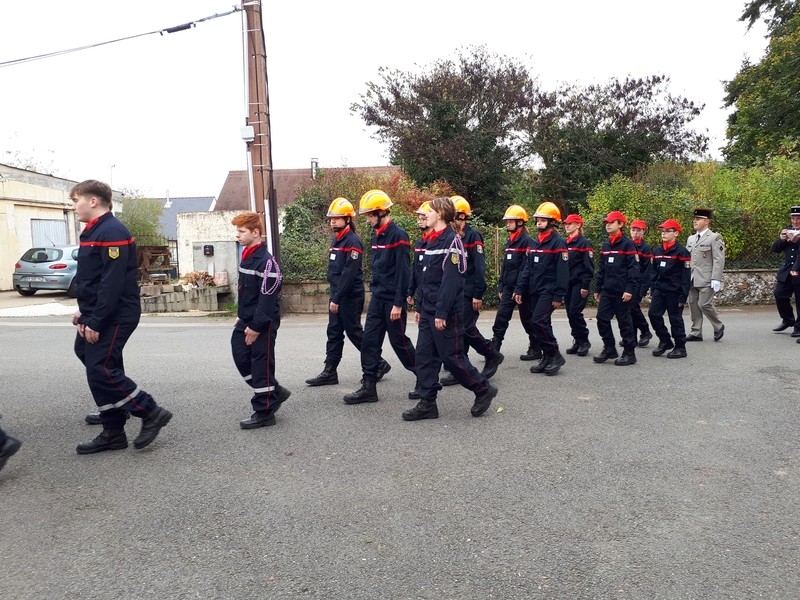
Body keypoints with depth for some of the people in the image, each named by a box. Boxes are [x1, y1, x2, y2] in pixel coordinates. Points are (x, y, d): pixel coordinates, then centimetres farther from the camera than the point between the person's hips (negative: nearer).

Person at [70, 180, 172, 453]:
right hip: (97, 316, 10)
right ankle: (113, 433, 19)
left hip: (114, 317, -10)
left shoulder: (112, 232, -17)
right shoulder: (93, 231, 16)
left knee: (100, 371, -10)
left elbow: (113, 282, -23)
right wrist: (84, 311, 18)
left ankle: (151, 413, 2)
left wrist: (95, 321, -23)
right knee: (103, 368, 11)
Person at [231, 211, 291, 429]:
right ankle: (274, 392, 25)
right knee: (240, 356, 10)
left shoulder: (266, 261, -19)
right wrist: (241, 315, 20)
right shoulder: (246, 256, 11)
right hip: (246, 320, 9)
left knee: (261, 363, -2)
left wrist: (256, 326, -20)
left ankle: (264, 412, 10)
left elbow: (267, 297, -21)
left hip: (263, 322, -9)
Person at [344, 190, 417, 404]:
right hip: (377, 298, 8)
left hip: (393, 300, -8)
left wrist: (398, 303, -20)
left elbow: (403, 272, -18)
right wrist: (375, 289, 17)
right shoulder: (376, 236, 10)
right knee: (369, 340, 4)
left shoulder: (398, 235, -15)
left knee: (399, 341, 2)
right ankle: (368, 387, 10)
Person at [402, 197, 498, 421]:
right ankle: (427, 403, 14)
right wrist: (421, 307, 18)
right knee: (424, 356, 7)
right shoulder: (432, 240, 15)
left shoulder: (451, 240, -14)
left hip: (446, 314, -9)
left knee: (452, 357, -1)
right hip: (428, 312, 9)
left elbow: (451, 281, -21)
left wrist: (442, 313, -23)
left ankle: (483, 390, 18)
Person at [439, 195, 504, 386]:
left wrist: (478, 294, -18)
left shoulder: (473, 235, -10)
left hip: (469, 293, -8)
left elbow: (480, 267, -15)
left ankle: (493, 356, 13)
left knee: (467, 329, -7)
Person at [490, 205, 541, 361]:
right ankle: (493, 349, 4)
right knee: (501, 317, 2)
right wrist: (501, 287, 16)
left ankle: (536, 349, 17)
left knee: (527, 319, 4)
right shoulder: (509, 242, 14)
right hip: (508, 288, 8)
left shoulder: (527, 241, -12)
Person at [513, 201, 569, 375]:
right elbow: (527, 268, 15)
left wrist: (558, 296, -18)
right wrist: (519, 289, 7)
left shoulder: (558, 243, -9)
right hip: (534, 292, 8)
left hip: (548, 292, -8)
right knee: (542, 324, 10)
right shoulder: (535, 243, 14)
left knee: (539, 322, -16)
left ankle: (555, 356, -4)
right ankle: (547, 358, 17)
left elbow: (562, 272, -14)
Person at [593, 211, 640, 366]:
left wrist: (630, 289, -18)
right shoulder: (605, 245, 13)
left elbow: (633, 268, -12)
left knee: (624, 321, 1)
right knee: (602, 318, 3)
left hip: (622, 291, -6)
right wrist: (598, 289, 16)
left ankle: (629, 353, 11)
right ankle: (609, 349, 17)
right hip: (607, 290, 6)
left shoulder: (627, 244, -7)